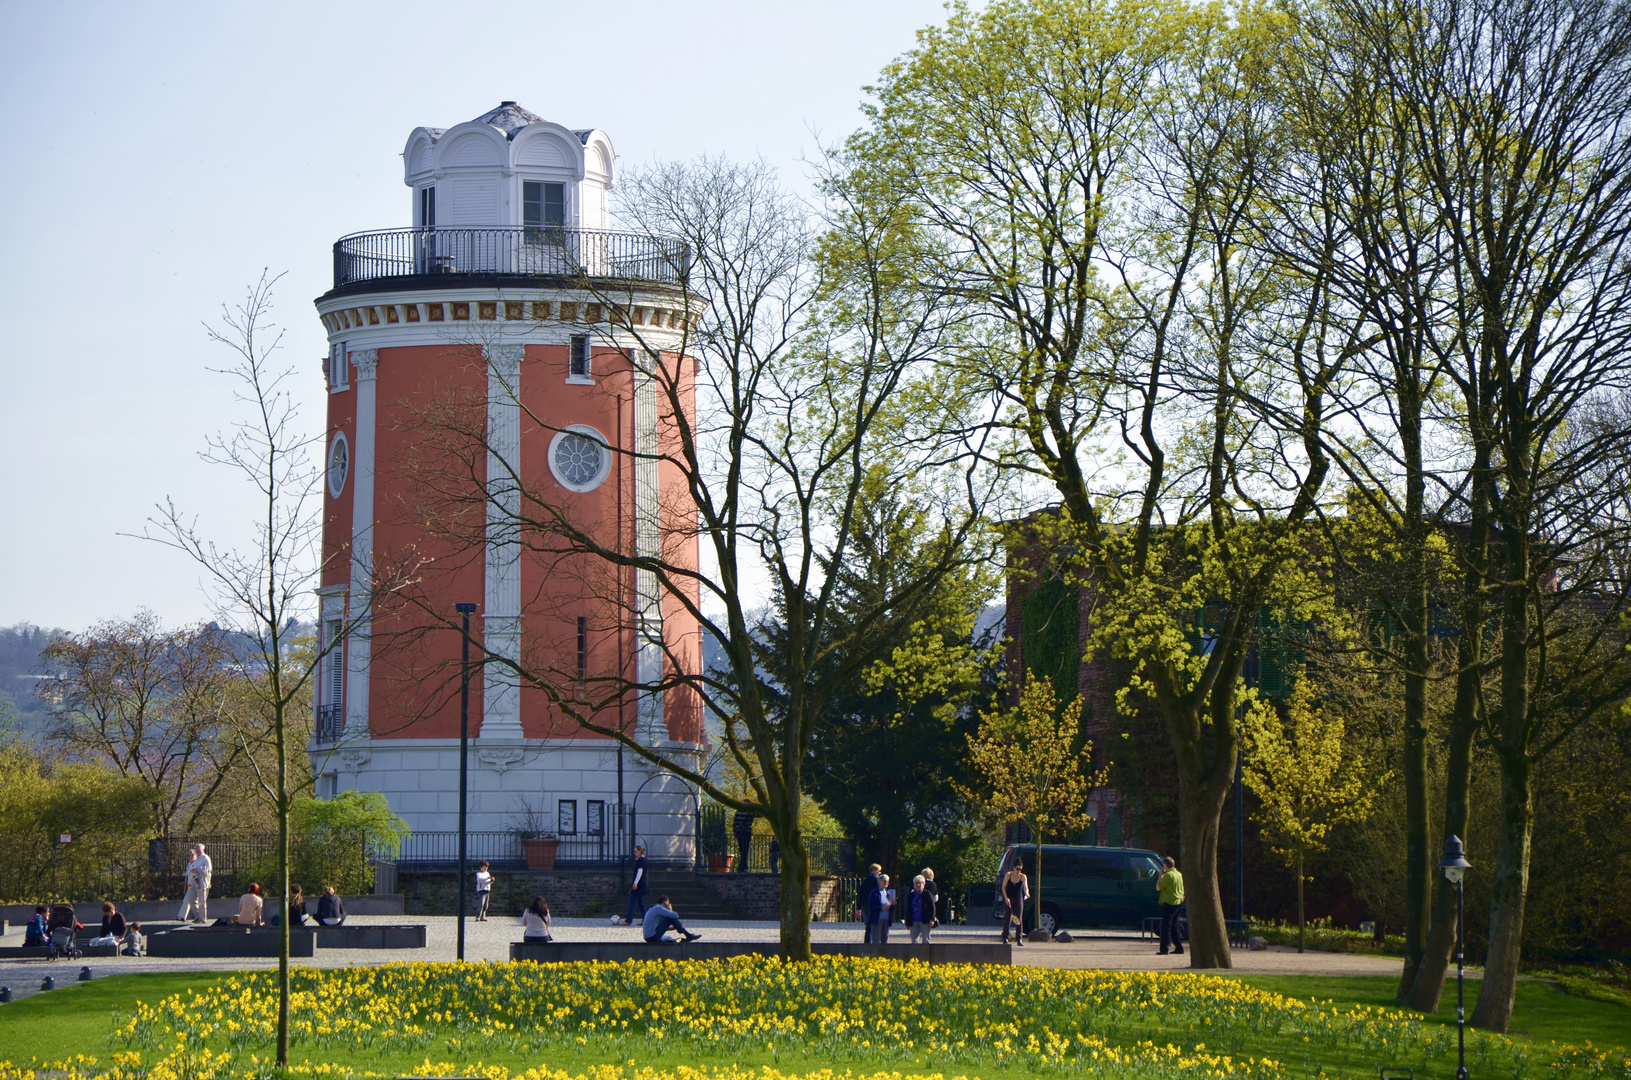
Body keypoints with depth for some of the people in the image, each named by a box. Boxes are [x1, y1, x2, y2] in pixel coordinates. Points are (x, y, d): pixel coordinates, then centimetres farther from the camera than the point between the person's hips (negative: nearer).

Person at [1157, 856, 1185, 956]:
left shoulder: (1168, 875, -15)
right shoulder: (1179, 874, 12)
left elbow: (1158, 887, -9)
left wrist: (1161, 876, 0)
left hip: (1169, 903, -8)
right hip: (1178, 902, 8)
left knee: (1165, 926, -6)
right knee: (1174, 927, 16)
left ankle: (1164, 949, -10)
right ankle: (1179, 947, 16)